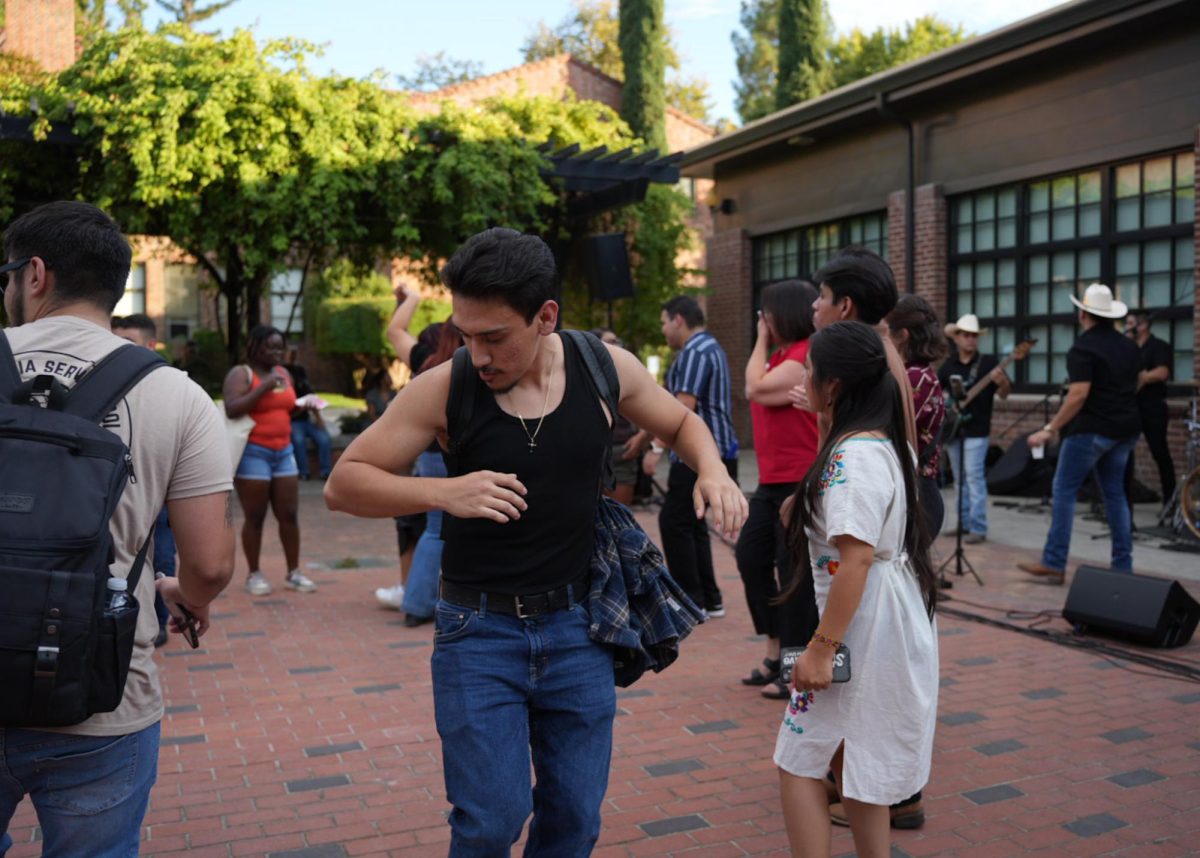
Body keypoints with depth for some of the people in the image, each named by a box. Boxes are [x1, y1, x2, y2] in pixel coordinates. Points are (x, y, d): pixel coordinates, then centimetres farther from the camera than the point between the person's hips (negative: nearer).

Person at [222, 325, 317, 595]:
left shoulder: (284, 373, 14)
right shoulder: (241, 373, -6)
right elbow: (231, 409, -20)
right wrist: (265, 387, -21)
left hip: (284, 452, 6)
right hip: (253, 453, -6)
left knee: (290, 514, 5)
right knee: (255, 517, -1)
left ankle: (294, 573, 13)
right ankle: (254, 574, 10)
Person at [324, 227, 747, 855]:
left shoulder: (604, 368, -6)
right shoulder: (445, 389, -13)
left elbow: (680, 424, 12)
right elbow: (343, 484, -8)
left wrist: (711, 469, -10)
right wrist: (442, 493, -25)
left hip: (575, 626, 3)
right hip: (478, 630, -2)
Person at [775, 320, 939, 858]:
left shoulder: (853, 457, -21)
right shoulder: (889, 444, 7)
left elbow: (857, 558, -26)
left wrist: (820, 648, -24)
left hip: (861, 632, -10)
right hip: (892, 627, 10)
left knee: (799, 764, 1)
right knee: (850, 763, 20)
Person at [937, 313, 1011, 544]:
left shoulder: (988, 362, -3)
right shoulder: (948, 365, 9)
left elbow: (1005, 394, -7)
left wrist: (1002, 382, -28)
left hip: (976, 431, -5)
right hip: (952, 430, 5)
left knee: (974, 477, -10)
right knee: (959, 479, 11)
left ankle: (978, 528, -7)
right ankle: (964, 523, 20)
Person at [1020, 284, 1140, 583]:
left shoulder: (1083, 348, -13)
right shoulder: (1128, 345, 12)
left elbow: (1079, 394, -21)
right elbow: (1131, 386, 21)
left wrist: (1050, 429, -20)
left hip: (1091, 429, -8)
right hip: (1125, 428, 8)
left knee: (1063, 491, -2)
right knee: (1115, 494, 13)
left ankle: (1054, 564, -4)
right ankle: (1123, 565, 14)